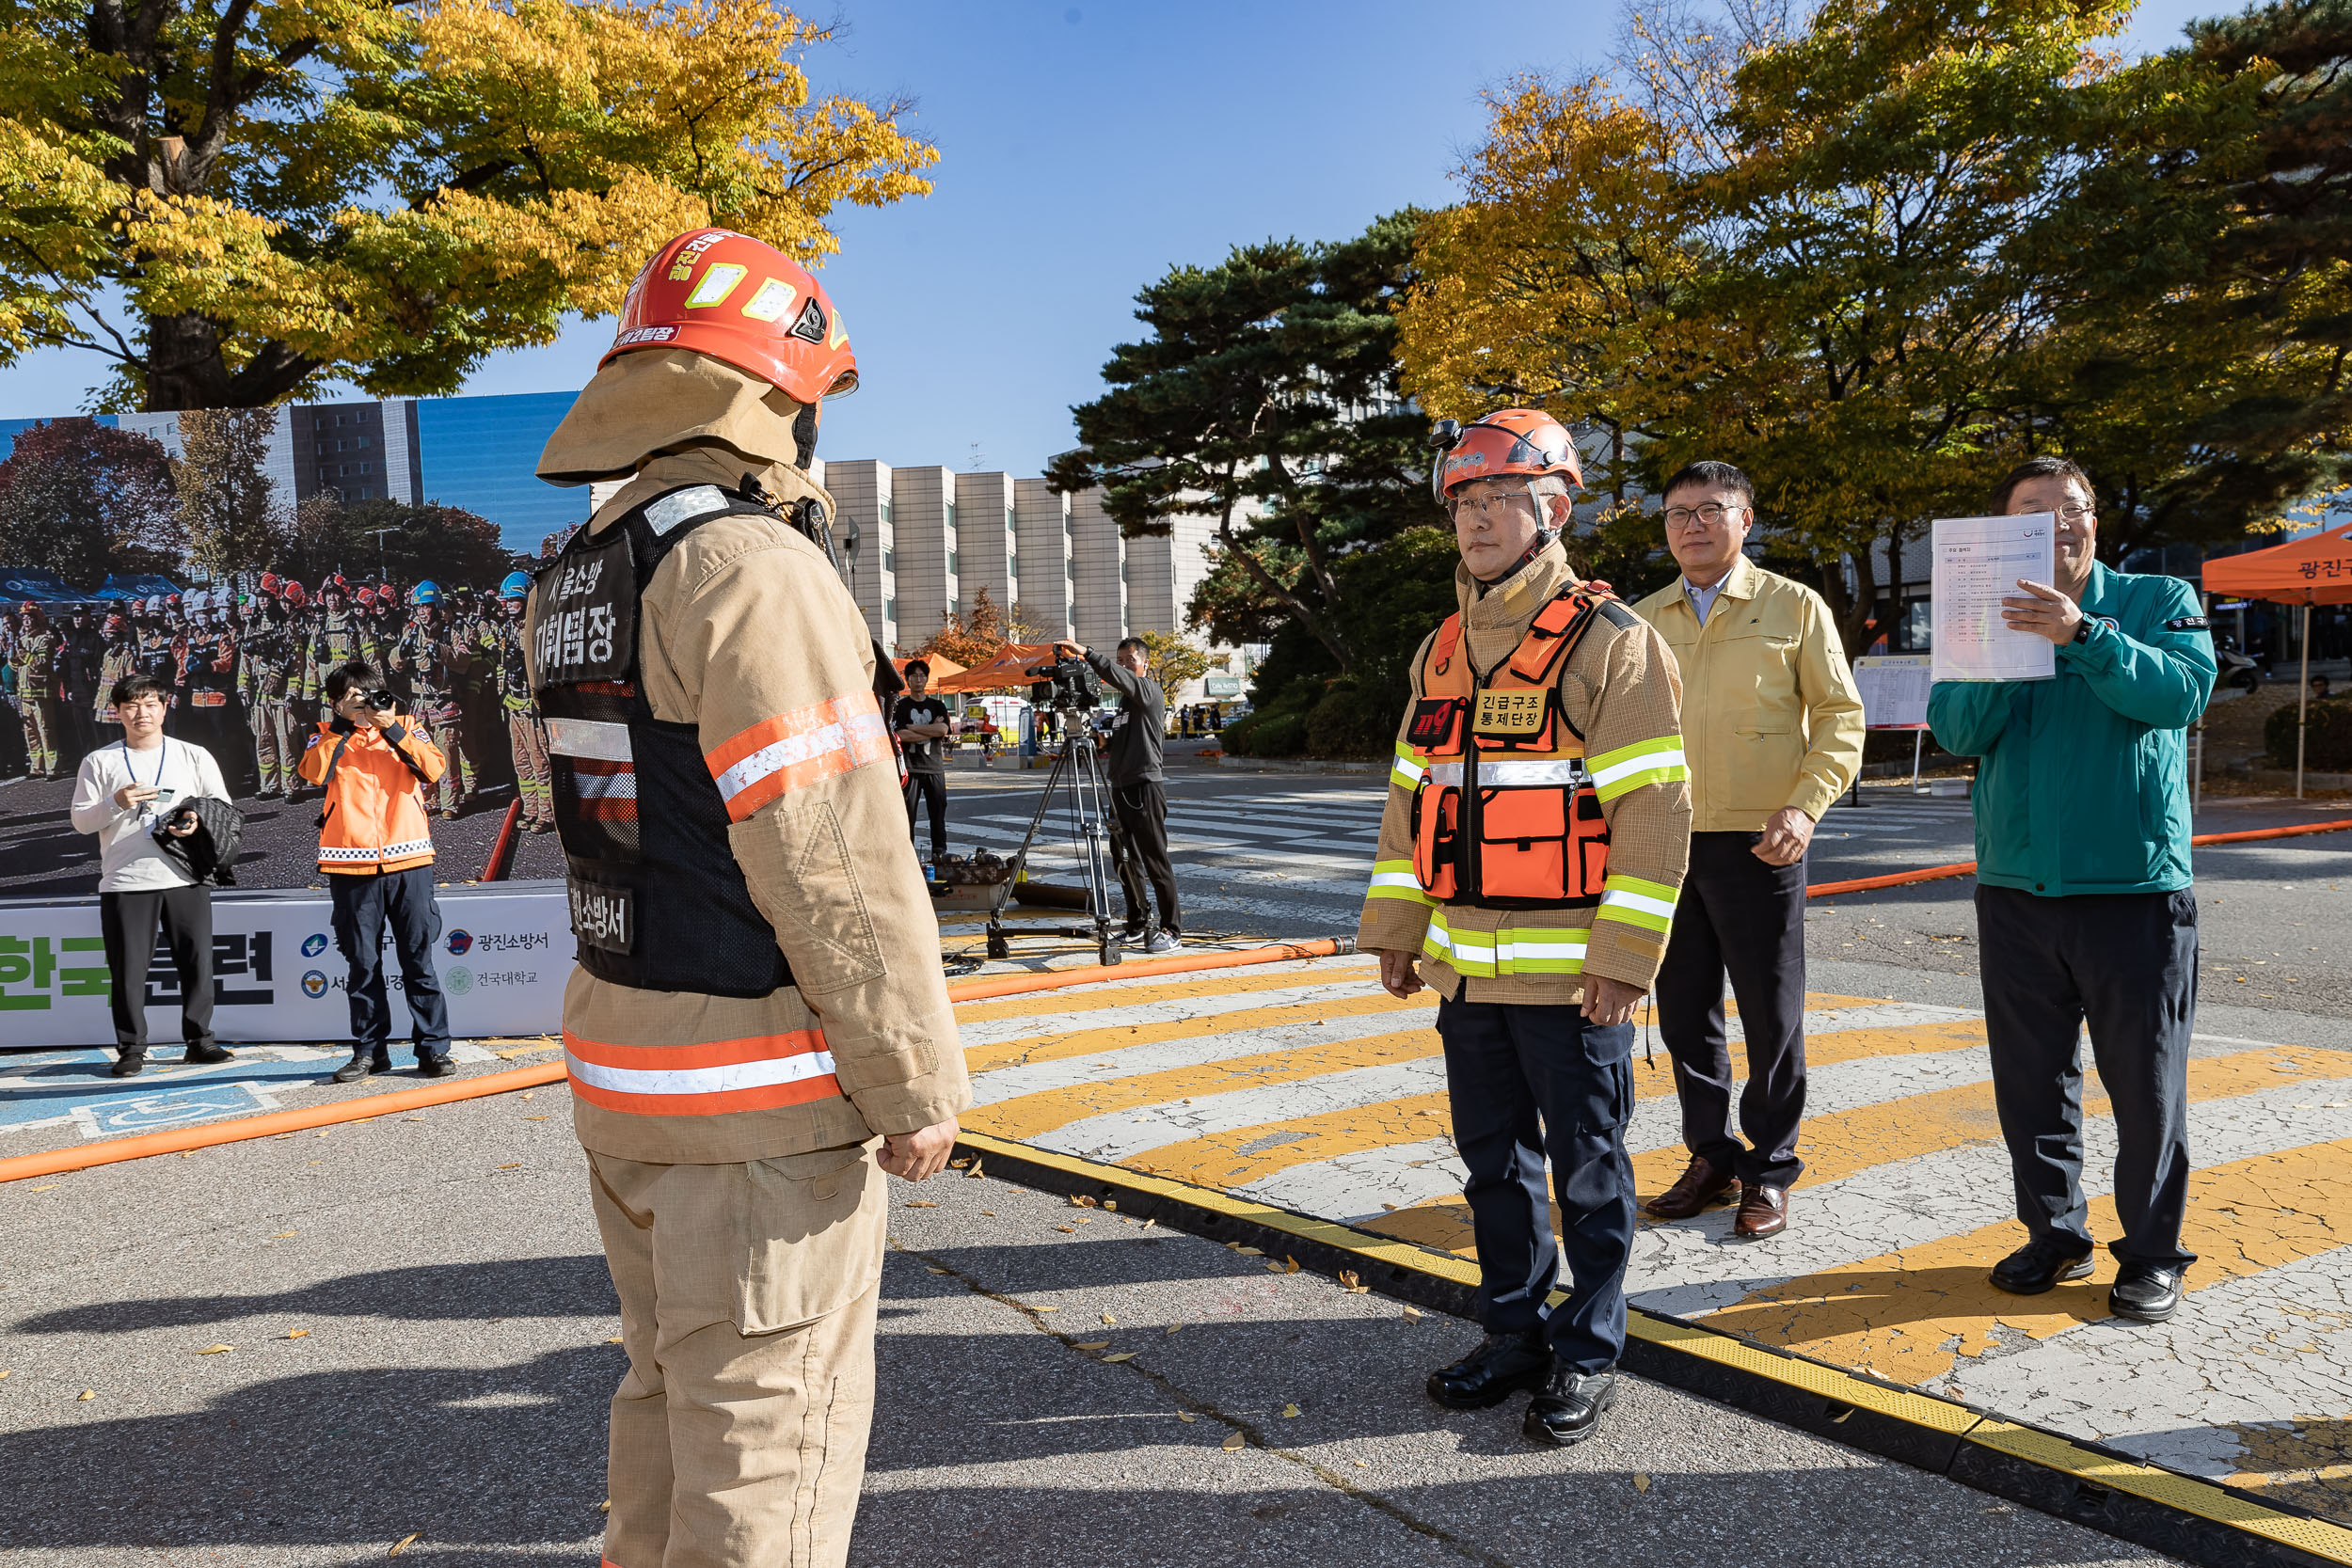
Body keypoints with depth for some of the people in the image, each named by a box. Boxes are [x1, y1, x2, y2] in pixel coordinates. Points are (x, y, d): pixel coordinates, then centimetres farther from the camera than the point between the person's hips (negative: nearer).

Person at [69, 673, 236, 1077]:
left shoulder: (194, 756, 9)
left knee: (197, 964, 3)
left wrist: (200, 821, -12)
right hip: (124, 882, -1)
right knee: (128, 969, 1)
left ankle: (199, 1039, 16)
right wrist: (116, 803, -13)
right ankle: (131, 1049, 13)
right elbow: (80, 821, 5)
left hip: (186, 879, 1)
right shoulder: (99, 762, 7)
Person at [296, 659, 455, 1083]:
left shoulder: (404, 727, 12)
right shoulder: (328, 735, 11)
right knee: (363, 964, 7)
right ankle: (369, 1050, 16)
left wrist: (392, 729, -10)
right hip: (350, 866, 1)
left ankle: (433, 1047, 6)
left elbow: (433, 768, -6)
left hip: (408, 861, -1)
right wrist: (344, 723, -9)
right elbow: (313, 771, -9)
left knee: (419, 961, 1)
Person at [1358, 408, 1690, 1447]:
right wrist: (1395, 926, 11)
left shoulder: (1610, 642, -8)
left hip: (1569, 972, -6)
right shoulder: (1441, 650, 12)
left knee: (1587, 1167, 7)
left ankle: (1589, 1353, 23)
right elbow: (1410, 795, 16)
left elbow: (1654, 806, -13)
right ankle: (1514, 1334, 31)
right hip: (1466, 964, 6)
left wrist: (1625, 956, -17)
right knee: (1493, 1159, 16)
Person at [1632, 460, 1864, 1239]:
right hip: (1664, 844, 4)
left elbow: (1840, 716, 0)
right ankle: (1712, 1155, 26)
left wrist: (1805, 806, -13)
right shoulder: (1642, 620, 12)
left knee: (1771, 1016, 3)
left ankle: (1770, 1173, 18)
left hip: (1756, 845, -4)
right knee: (1684, 1008, 10)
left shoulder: (1794, 607, 1)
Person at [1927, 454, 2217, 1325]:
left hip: (2134, 885, -2)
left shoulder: (2158, 600, 4)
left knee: (2147, 1083, 3)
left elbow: (2182, 691, -15)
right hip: (2015, 888, 3)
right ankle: (2055, 1233, 24)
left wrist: (2082, 634, -26)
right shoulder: (1989, 617, 9)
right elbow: (1957, 731, -3)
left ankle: (2152, 1254, 17)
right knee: (2031, 1080, 10)